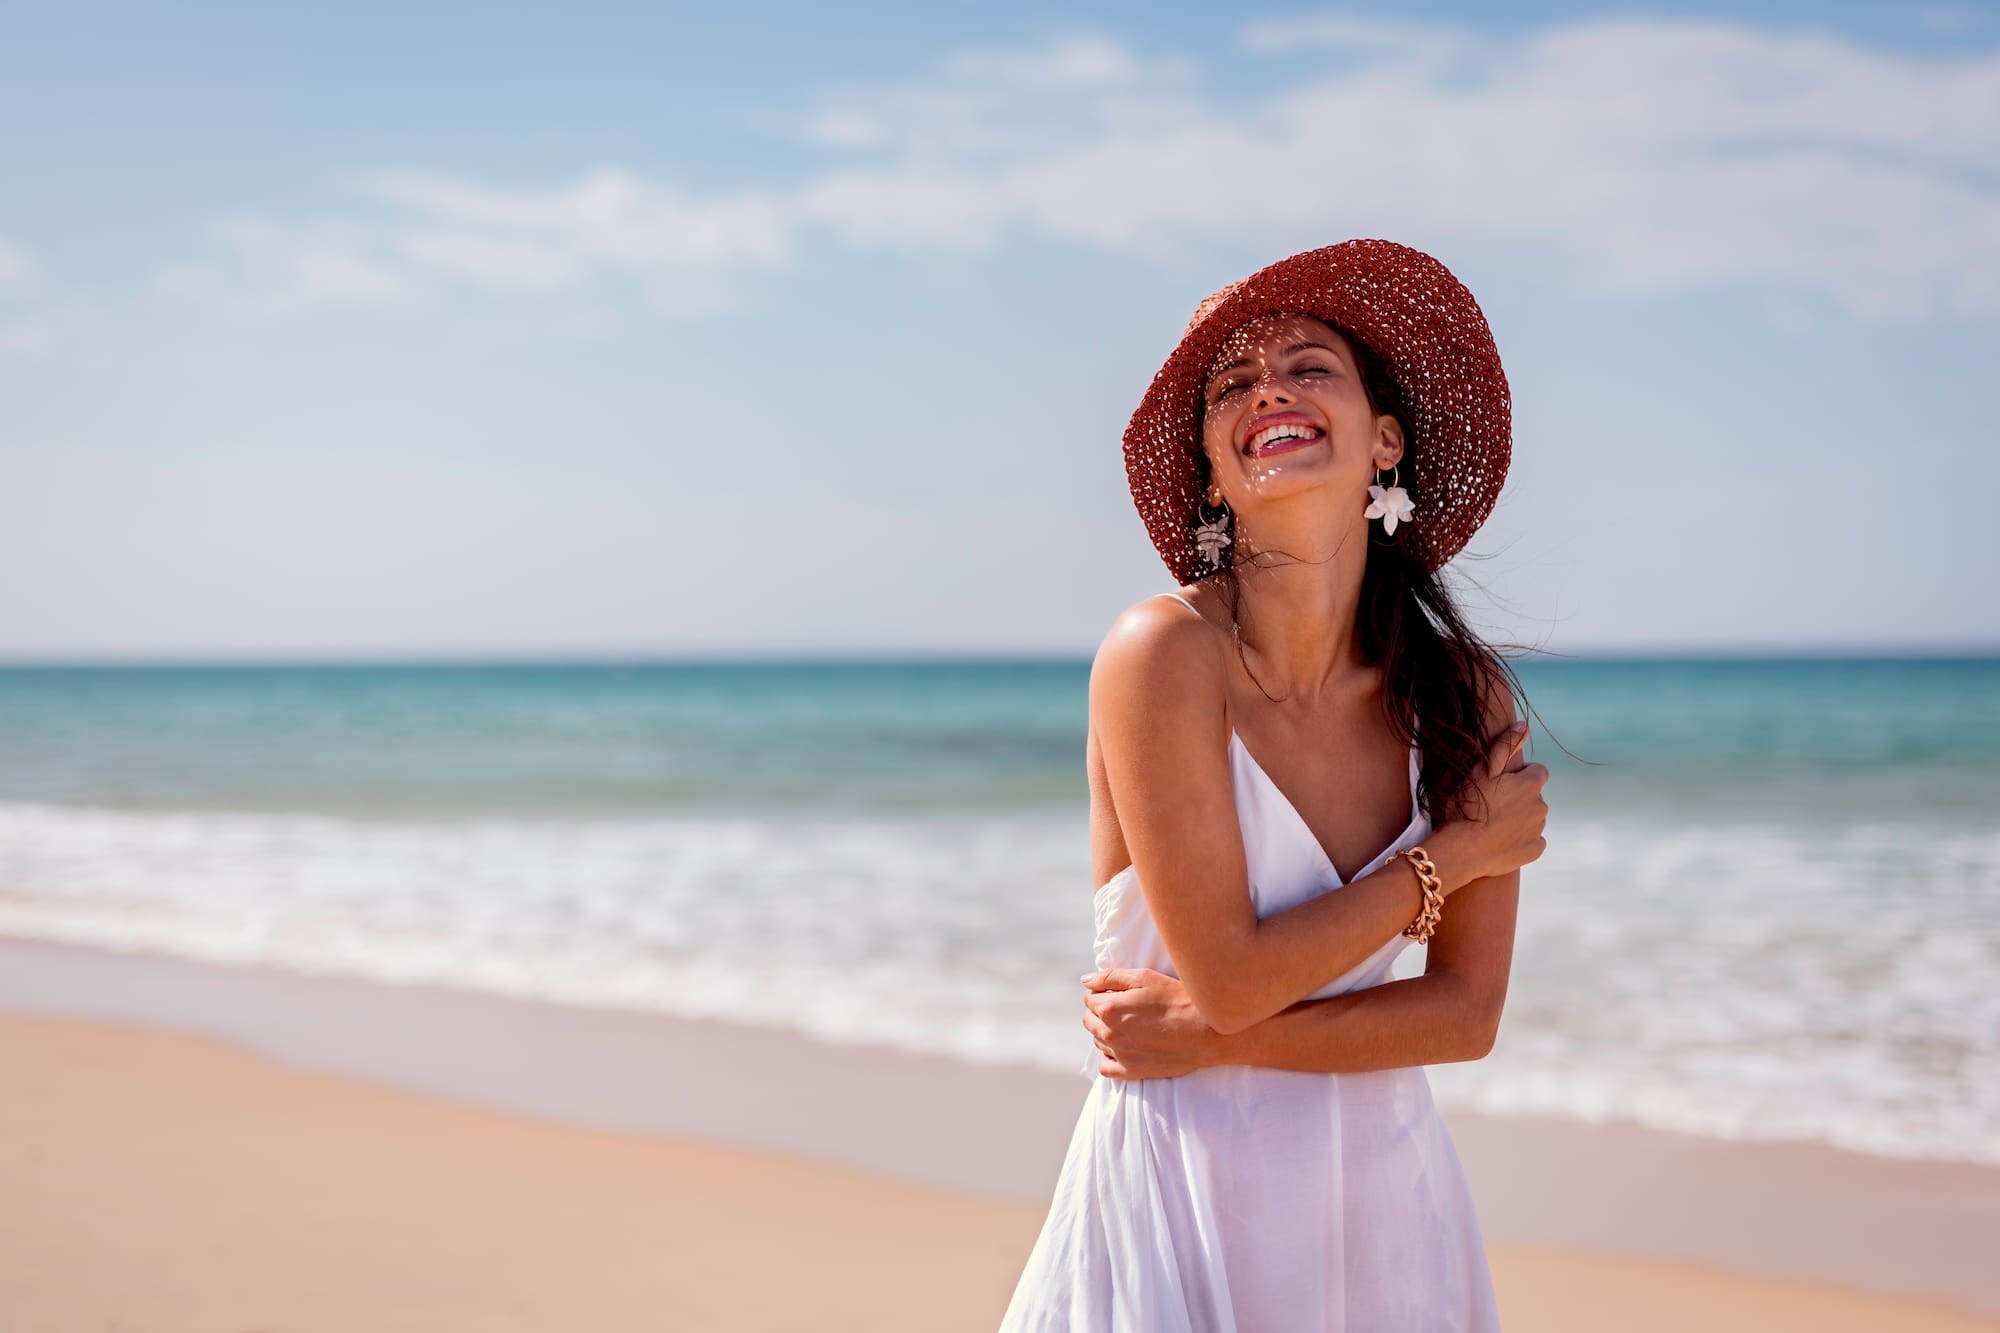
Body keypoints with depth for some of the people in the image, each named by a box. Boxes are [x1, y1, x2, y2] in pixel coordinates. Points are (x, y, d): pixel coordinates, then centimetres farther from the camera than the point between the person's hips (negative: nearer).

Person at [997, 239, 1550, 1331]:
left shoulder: (1466, 698, -5)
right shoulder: (1166, 652, -18)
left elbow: (1466, 1011, -5)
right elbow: (1229, 977, -19)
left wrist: (1210, 1039, -16)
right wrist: (1456, 853, -10)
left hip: (1385, 1198, 4)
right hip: (1183, 1195, -4)